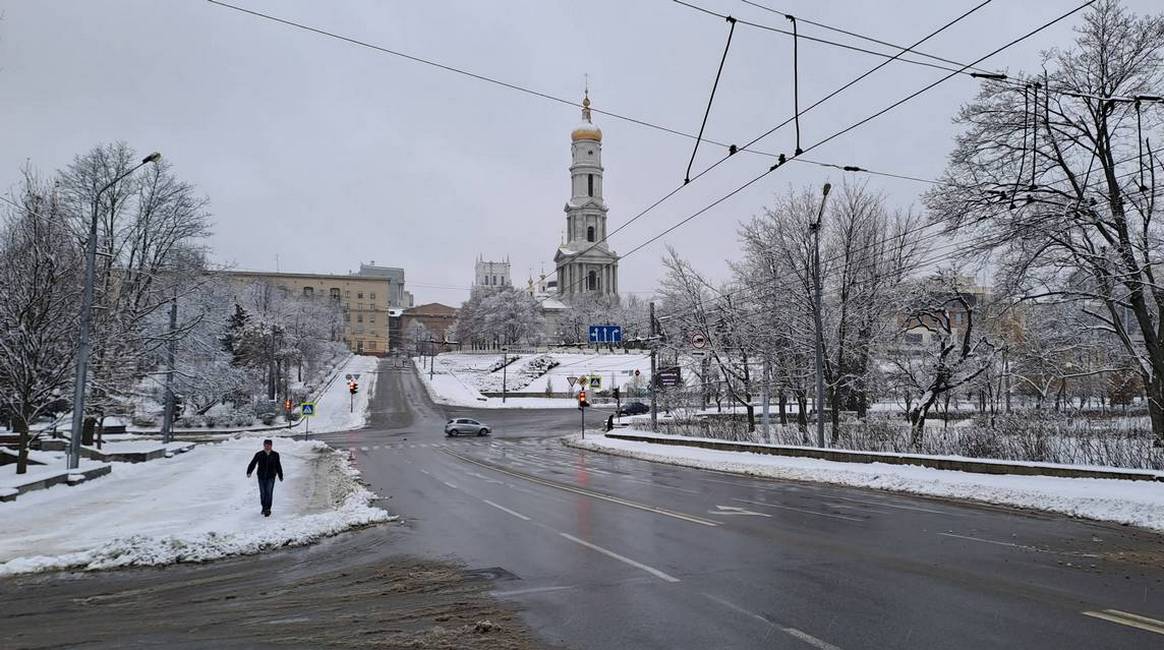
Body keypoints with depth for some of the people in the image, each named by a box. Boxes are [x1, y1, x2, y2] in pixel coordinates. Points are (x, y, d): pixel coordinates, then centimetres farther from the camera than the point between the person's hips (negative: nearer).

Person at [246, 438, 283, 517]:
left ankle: (267, 509, -7)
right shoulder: (259, 454, 0)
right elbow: (253, 463, -5)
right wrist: (249, 472, -20)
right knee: (262, 493, 7)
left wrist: (280, 476, 20)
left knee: (269, 493, -11)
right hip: (261, 477, 1)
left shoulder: (275, 455, 4)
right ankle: (264, 507, 26)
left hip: (271, 477, -1)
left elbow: (278, 466, 13)